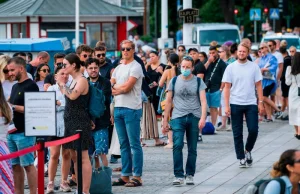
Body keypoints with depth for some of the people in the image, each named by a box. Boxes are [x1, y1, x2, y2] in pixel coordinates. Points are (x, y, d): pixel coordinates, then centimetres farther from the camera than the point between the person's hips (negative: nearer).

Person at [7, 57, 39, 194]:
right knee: (15, 165, 9)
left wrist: (13, 107, -16)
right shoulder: (15, 87, 17)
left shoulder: (31, 86, -9)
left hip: (24, 133, -8)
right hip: (12, 131, 8)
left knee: (28, 165, -6)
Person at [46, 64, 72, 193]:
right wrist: (67, 104, -7)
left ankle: (64, 182, 12)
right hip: (55, 126, -1)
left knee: (67, 155, 5)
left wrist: (59, 103, -4)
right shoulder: (51, 89, 5)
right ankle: (50, 183, -1)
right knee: (54, 155, -4)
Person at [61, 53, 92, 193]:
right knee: (75, 158, 12)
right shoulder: (73, 81, 16)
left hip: (80, 123, -10)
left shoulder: (82, 80, -11)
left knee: (83, 158, -8)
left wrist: (62, 84, -17)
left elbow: (73, 96, -28)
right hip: (70, 121, 10)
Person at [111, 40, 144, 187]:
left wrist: (115, 89, 3)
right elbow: (109, 86, 11)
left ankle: (137, 177, -4)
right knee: (123, 144, 10)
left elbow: (127, 87, -14)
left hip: (131, 109, -8)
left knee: (134, 144, -6)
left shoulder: (135, 67, -6)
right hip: (118, 108, 8)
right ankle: (125, 176, 14)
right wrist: (120, 89, -7)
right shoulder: (118, 68, 18)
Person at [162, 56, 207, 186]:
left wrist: (203, 118, -19)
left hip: (194, 117, 0)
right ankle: (179, 176, -11)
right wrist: (165, 121, 9)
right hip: (178, 117, 0)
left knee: (192, 148, 5)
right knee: (177, 145, -14)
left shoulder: (198, 82, 4)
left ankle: (190, 175, 17)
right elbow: (168, 102, 11)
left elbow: (203, 101, -4)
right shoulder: (174, 81, 7)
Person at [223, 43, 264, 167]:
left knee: (253, 130, -5)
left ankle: (247, 150, 20)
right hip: (235, 104, 0)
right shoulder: (231, 68, 0)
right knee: (237, 133, 3)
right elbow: (227, 87, 0)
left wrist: (260, 102, -3)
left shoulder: (254, 67, 2)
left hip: (251, 103, 0)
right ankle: (241, 158, 12)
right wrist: (226, 105, -6)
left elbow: (258, 85, 4)